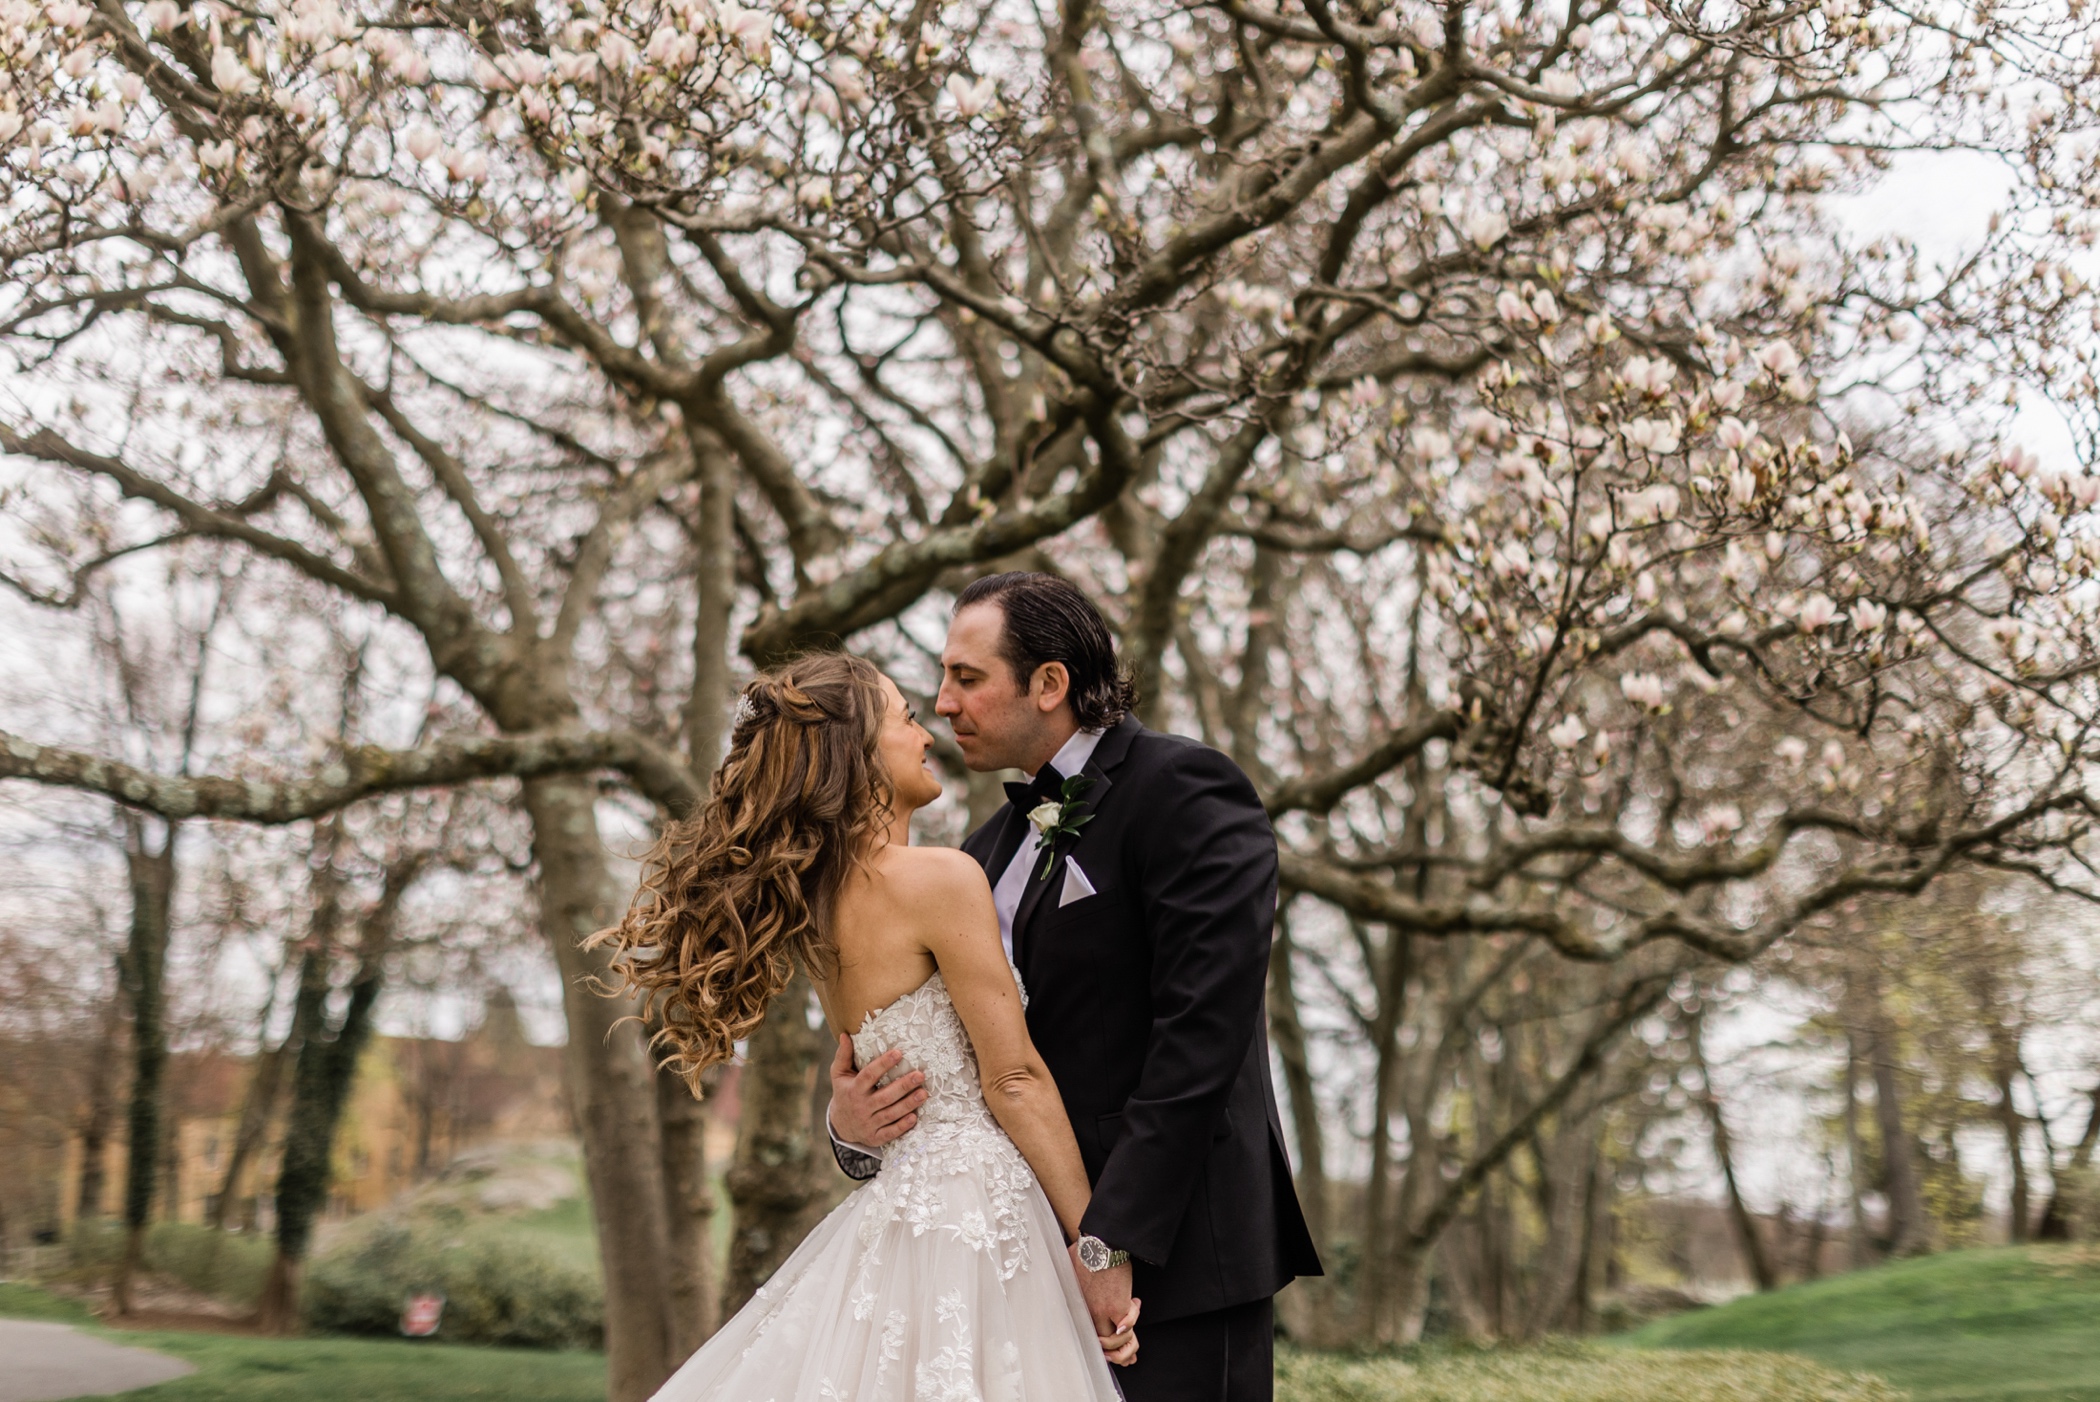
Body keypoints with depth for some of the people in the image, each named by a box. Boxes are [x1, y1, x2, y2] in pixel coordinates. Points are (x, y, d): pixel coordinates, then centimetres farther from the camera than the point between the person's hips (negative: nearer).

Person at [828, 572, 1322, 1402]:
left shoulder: (1184, 792, -9)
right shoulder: (993, 850, 16)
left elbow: (1201, 1030, -17)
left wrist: (1112, 1240, -20)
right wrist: (855, 1130, -7)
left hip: (1175, 1245, -7)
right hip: (1042, 1251, 7)